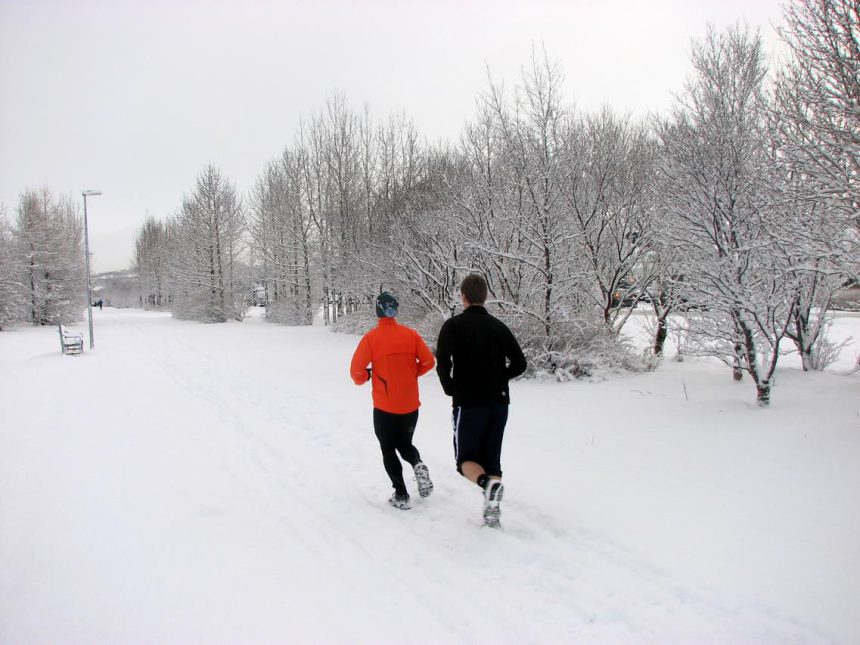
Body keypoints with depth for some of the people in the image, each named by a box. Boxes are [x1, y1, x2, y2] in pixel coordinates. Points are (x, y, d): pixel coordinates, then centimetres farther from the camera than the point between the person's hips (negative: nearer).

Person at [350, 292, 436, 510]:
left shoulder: (371, 337, -10)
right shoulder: (410, 334, -1)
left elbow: (356, 370, -11)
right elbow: (428, 362, 0)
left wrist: (363, 378, 11)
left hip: (384, 407, -3)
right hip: (410, 405, 3)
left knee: (388, 449, 13)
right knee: (404, 443, 23)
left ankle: (401, 495, 5)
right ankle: (418, 465, -7)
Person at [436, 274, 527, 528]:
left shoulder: (454, 325, -5)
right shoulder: (498, 326, 7)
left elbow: (443, 361, -19)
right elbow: (519, 363, 5)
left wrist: (450, 388, -3)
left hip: (468, 403, -4)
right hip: (499, 402, 4)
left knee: (466, 459, 8)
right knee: (492, 458, 14)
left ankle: (488, 482, -22)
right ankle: (492, 513, 8)